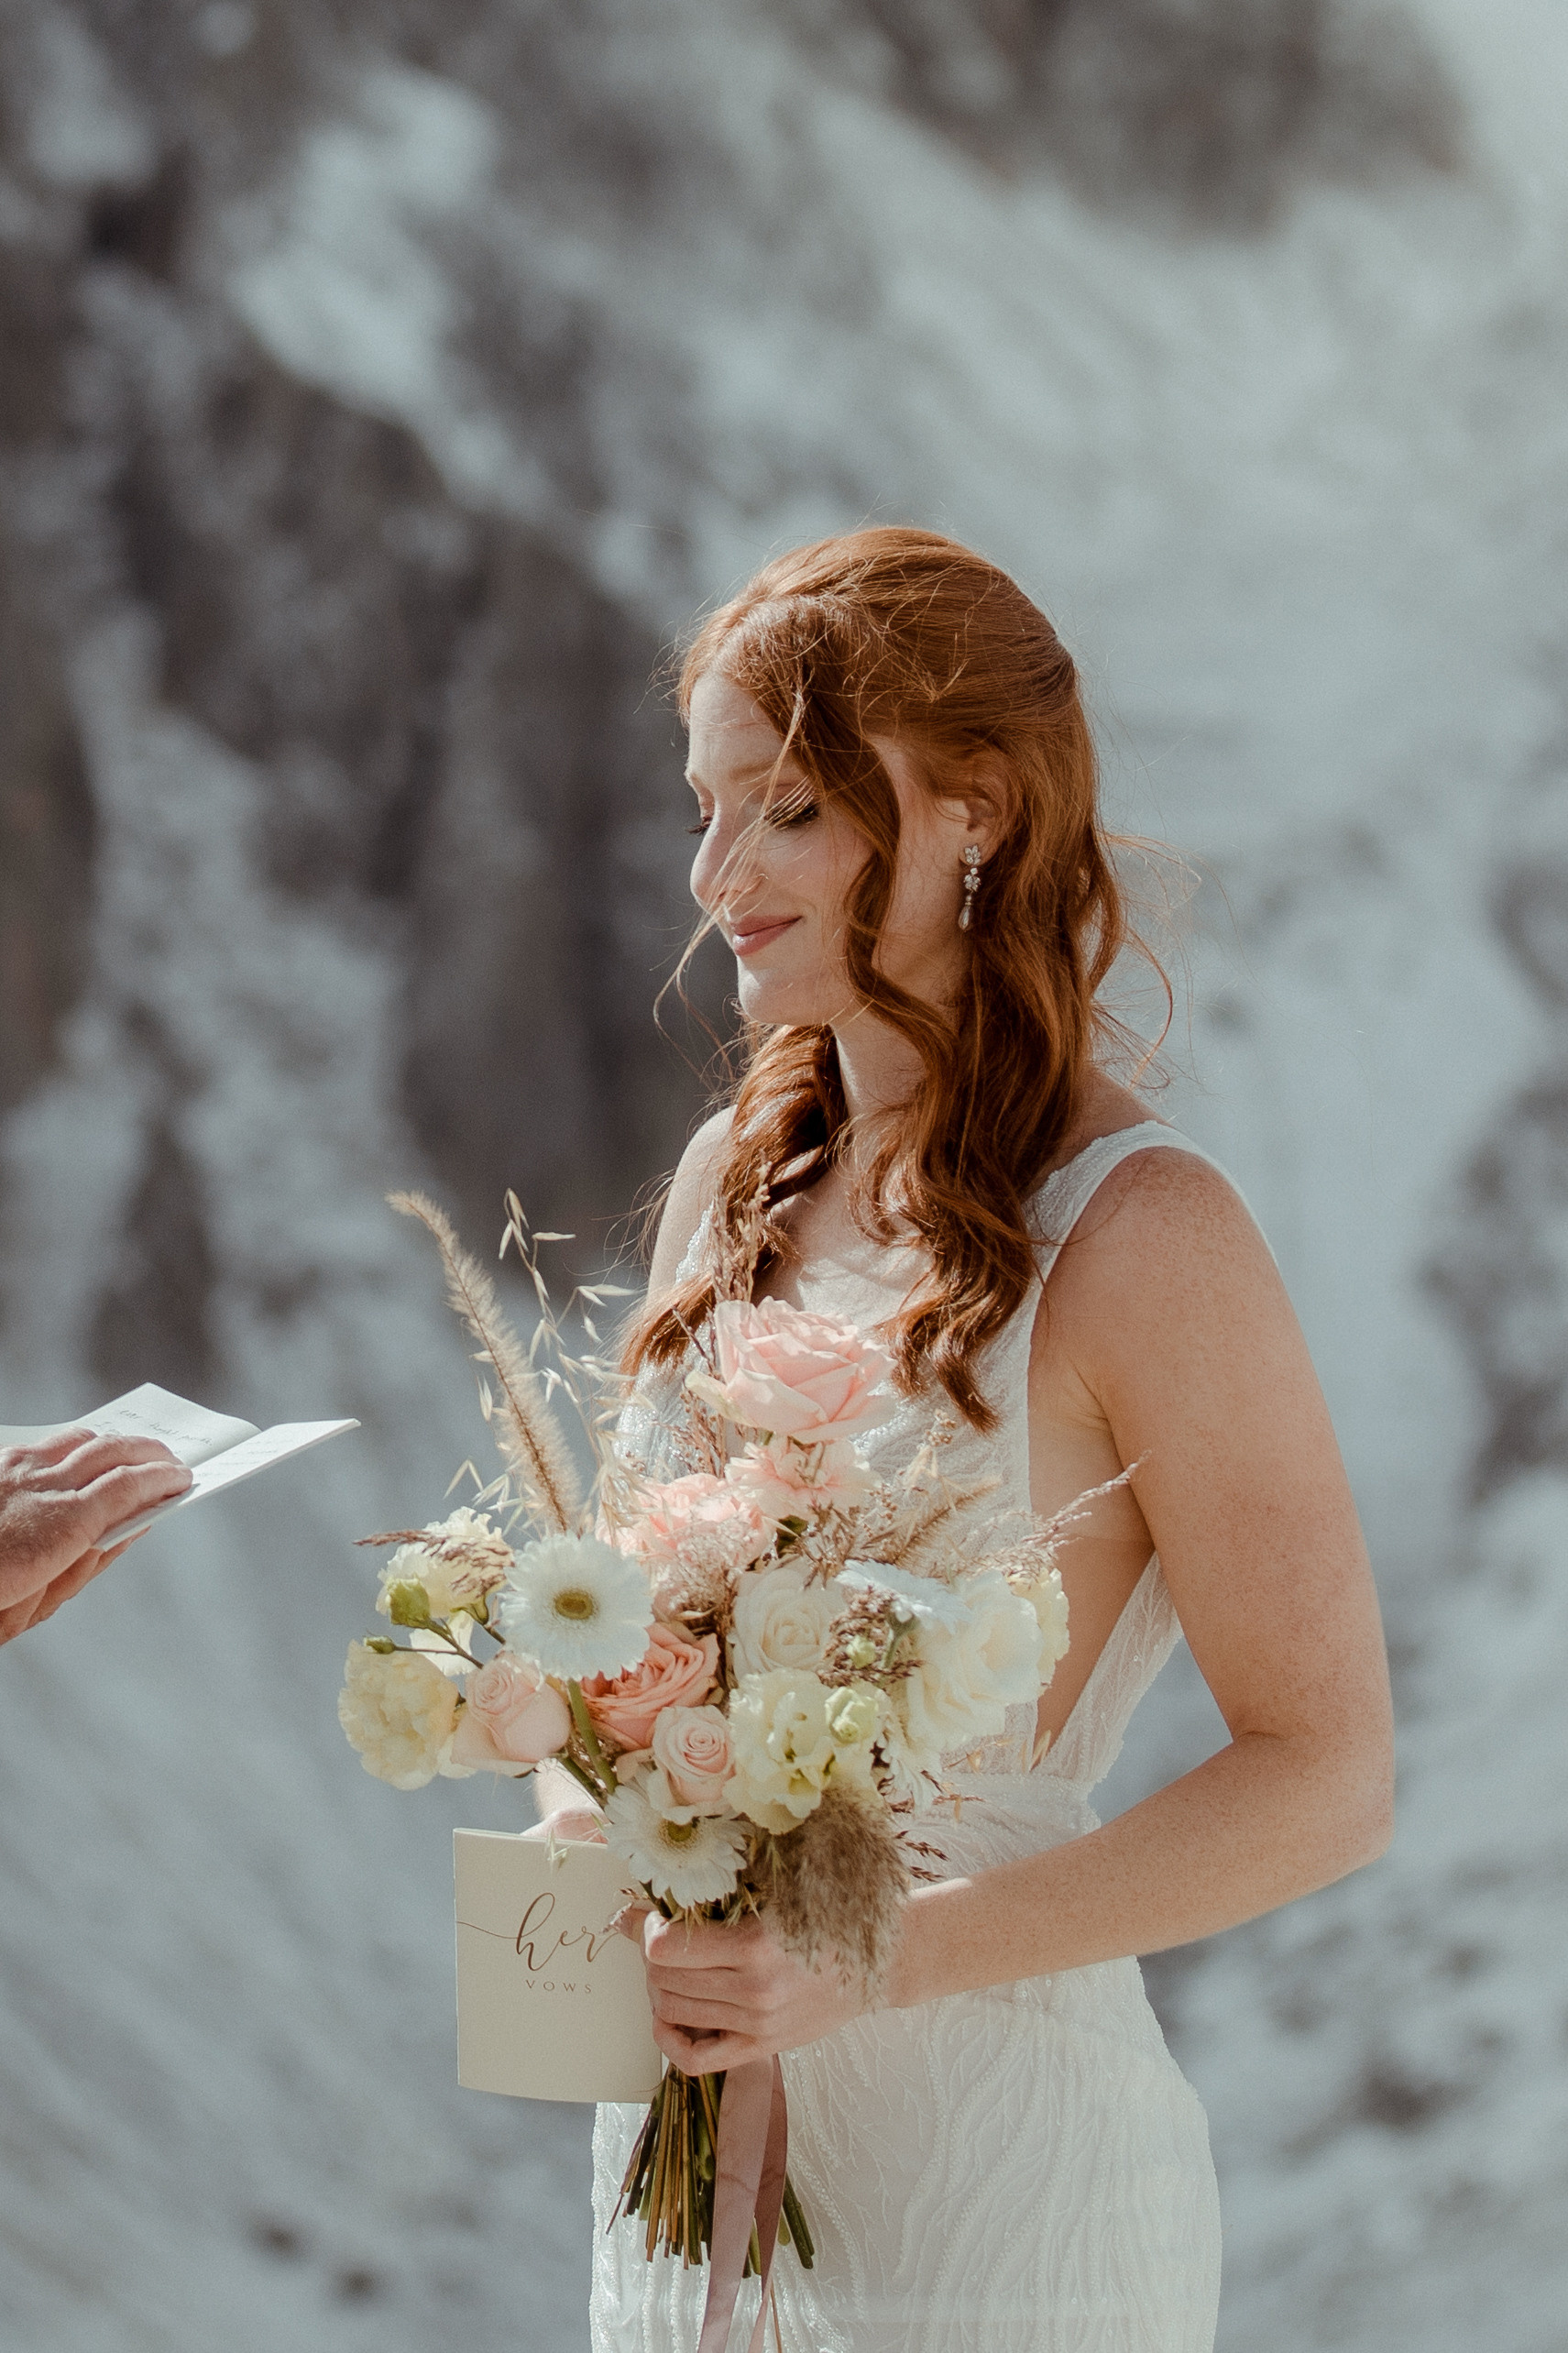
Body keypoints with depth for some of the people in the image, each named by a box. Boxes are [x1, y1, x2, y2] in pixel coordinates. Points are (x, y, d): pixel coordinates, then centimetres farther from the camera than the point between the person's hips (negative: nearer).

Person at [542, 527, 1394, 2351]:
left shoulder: (1135, 1231, -14)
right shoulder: (737, 1181, 6)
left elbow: (1326, 1777, -14)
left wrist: (882, 1956, -21)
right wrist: (584, 1847, -4)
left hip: (991, 2182, -6)